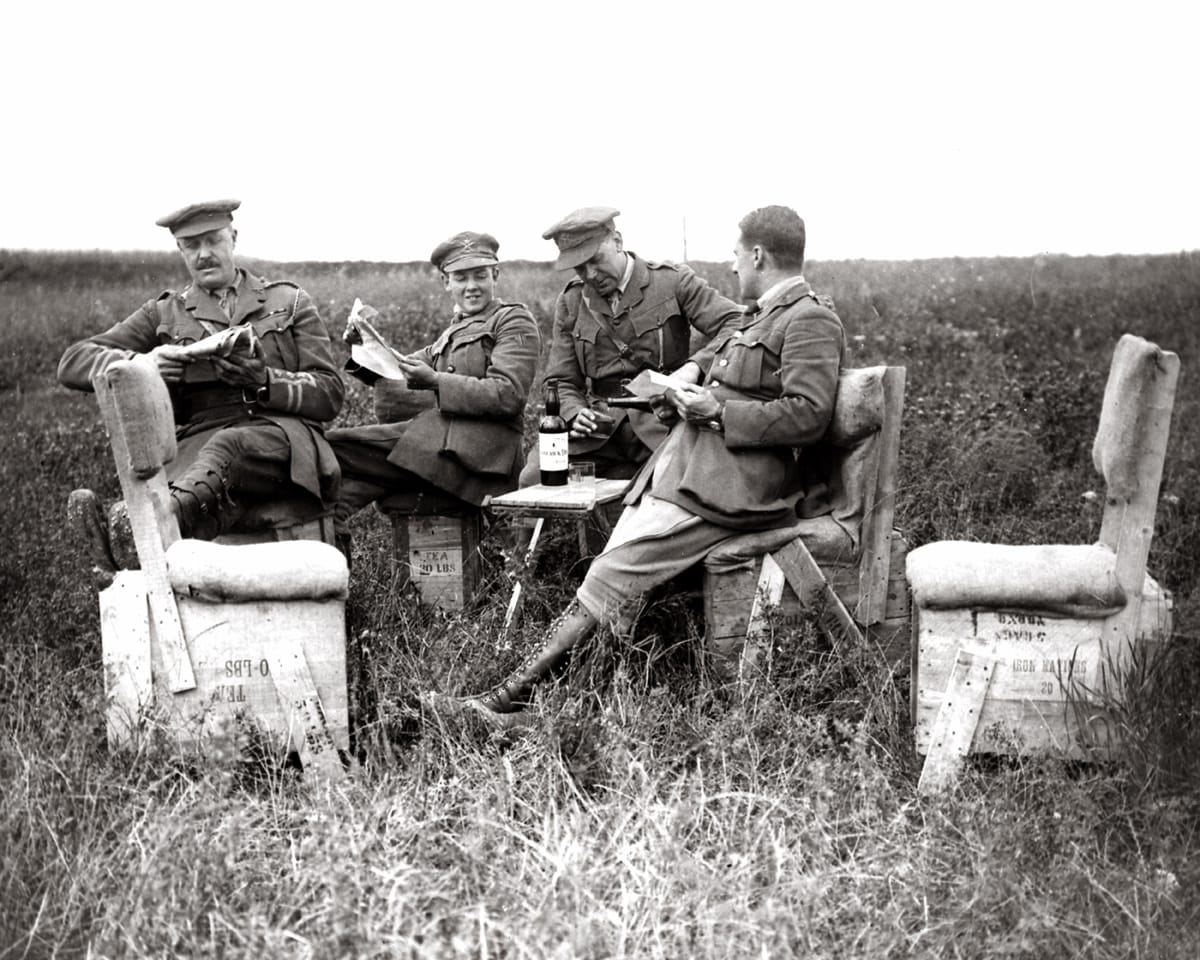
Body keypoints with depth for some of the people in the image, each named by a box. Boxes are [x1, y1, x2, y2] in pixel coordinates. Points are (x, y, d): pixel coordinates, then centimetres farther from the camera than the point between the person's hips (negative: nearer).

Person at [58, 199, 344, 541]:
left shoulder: (290, 301, 21)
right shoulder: (163, 314, 23)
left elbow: (330, 395, 12)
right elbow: (73, 363, 13)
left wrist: (264, 382, -10)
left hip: (285, 435, -2)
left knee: (228, 447, -40)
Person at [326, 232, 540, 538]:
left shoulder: (514, 320, 4)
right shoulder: (455, 331, 31)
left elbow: (508, 395, -11)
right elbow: (398, 371, 26)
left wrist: (435, 381, -16)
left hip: (477, 451, -8)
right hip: (441, 434, 8)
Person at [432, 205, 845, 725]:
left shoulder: (812, 321, -7)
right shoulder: (761, 316, 23)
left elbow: (808, 414, -18)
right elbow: (715, 347, 36)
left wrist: (718, 410, -15)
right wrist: (689, 374, 11)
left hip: (731, 483, -9)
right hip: (684, 462, 9)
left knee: (616, 571, -16)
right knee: (613, 575, -3)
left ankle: (516, 693, -14)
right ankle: (509, 694, -7)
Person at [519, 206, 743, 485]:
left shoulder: (673, 282, 3)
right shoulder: (570, 302, 13)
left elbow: (735, 324, -5)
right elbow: (561, 381, 14)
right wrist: (574, 414, -9)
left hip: (661, 425, -3)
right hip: (597, 427, 3)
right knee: (534, 478, -19)